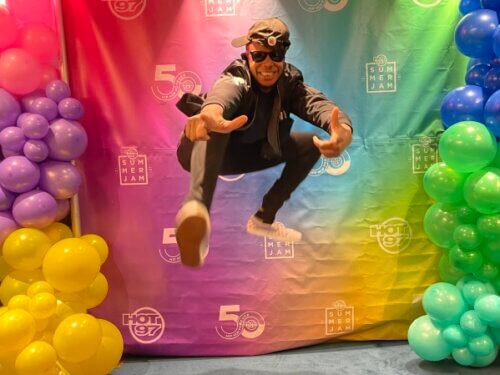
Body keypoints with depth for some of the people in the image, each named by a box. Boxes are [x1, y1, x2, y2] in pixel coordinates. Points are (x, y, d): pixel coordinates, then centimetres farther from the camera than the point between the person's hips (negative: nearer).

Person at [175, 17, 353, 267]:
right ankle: (197, 207, -64)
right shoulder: (237, 78, -26)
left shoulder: (289, 81, -12)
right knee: (215, 125, -38)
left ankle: (264, 218, 5)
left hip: (241, 154, 6)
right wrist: (212, 112, -78)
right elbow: (223, 94, -53)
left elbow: (316, 102, -33)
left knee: (312, 144, -1)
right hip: (204, 152, -6)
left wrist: (344, 129, -56)